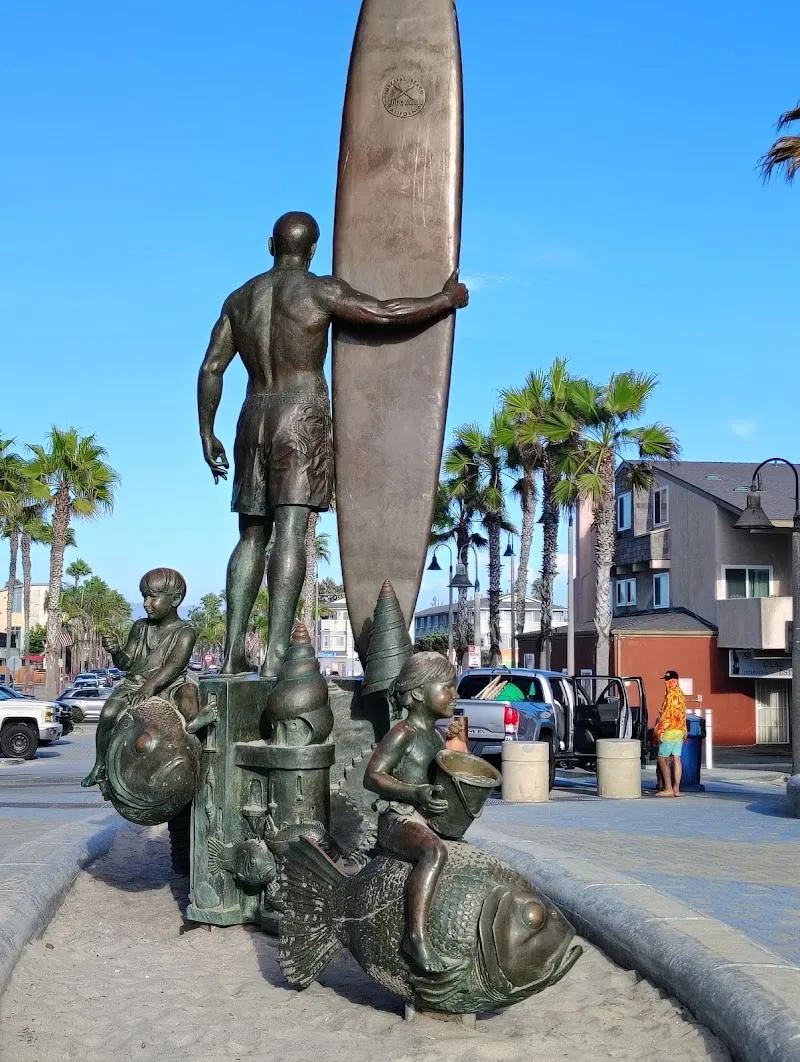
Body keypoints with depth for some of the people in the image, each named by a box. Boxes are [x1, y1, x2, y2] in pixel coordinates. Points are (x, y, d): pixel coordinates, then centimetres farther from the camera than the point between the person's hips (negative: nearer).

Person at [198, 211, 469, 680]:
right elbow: (384, 313, -7)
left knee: (253, 536, 10)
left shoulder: (240, 298, 14)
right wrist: (446, 300, 6)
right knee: (291, 532, -12)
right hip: (303, 421, -5)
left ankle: (234, 652, 5)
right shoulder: (320, 290, -2)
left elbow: (211, 368, 12)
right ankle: (277, 652, -20)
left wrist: (207, 434, 16)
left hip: (254, 422, 5)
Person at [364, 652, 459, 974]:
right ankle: (417, 936, -43)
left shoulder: (434, 737, 19)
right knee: (435, 850, -37)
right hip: (398, 819, -10)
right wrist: (416, 794, -26)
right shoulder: (404, 732, -7)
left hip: (428, 822, 10)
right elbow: (372, 776, -14)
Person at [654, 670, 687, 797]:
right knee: (676, 759, 7)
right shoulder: (680, 694, 15)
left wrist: (660, 730, -14)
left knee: (662, 759, -5)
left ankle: (668, 789, -8)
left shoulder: (672, 695, -14)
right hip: (680, 730, 9)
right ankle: (676, 789, 6)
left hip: (670, 730, -9)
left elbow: (667, 715, -18)